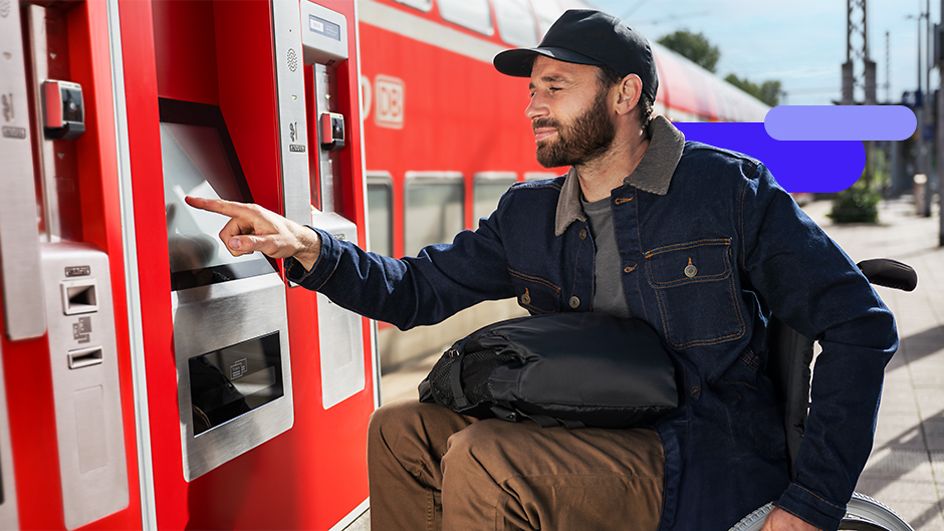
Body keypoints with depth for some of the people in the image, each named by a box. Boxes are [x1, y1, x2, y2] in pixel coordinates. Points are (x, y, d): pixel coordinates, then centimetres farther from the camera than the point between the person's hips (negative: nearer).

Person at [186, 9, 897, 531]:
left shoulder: (730, 190, -8)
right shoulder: (529, 214, 7)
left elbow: (862, 325, -8)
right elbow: (420, 288, 9)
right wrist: (310, 248, -9)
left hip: (710, 459, -6)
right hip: (594, 440, 6)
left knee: (485, 458, -27)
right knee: (402, 429, -1)